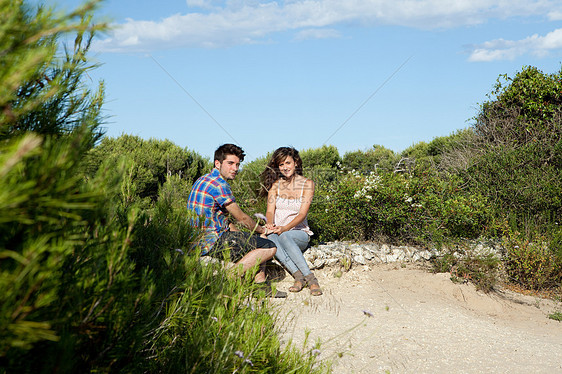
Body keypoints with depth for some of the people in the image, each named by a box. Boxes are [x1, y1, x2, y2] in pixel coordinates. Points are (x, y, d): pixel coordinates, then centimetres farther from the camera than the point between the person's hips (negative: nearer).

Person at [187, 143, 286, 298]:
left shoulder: (204, 180, 16)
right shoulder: (218, 184, -16)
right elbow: (241, 217, -8)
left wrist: (240, 236, 19)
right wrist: (261, 230, 10)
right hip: (213, 241, -10)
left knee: (259, 243, 24)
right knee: (269, 247, -13)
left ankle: (260, 283, 14)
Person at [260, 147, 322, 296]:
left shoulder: (307, 184, 1)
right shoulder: (275, 184, 8)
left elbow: (302, 214, -9)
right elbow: (270, 211, -1)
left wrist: (284, 228, -26)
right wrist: (270, 223, -26)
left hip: (300, 234, -2)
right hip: (278, 231, 2)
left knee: (284, 236, -37)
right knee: (271, 237, -35)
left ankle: (307, 278, -39)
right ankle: (299, 276, -41)